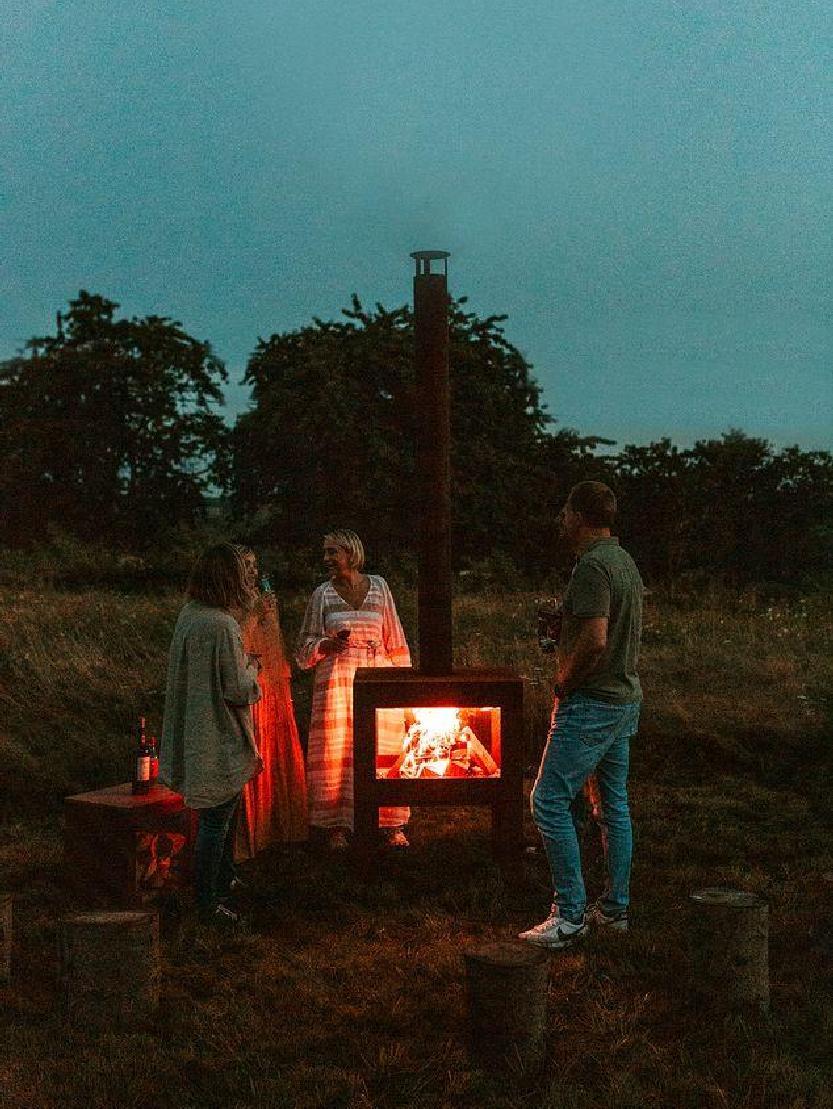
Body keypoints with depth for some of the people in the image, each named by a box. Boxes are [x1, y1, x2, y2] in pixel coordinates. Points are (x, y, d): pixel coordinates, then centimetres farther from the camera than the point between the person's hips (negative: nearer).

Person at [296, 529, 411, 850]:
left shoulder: (378, 586, 7)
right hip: (337, 678, 0)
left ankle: (392, 826, 12)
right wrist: (328, 645, -12)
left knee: (385, 750, 1)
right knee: (336, 752, -3)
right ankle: (336, 826, 7)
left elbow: (394, 639, 11)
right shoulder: (323, 594, 5)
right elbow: (306, 646, 9)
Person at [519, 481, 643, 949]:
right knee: (615, 803, 14)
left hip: (591, 703, -10)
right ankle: (616, 907, 21)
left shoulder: (593, 566, -19)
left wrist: (565, 681, -12)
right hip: (626, 698, 10)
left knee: (550, 801, -6)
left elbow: (595, 641, -27)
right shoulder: (626, 562, 12)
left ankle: (570, 914, -6)